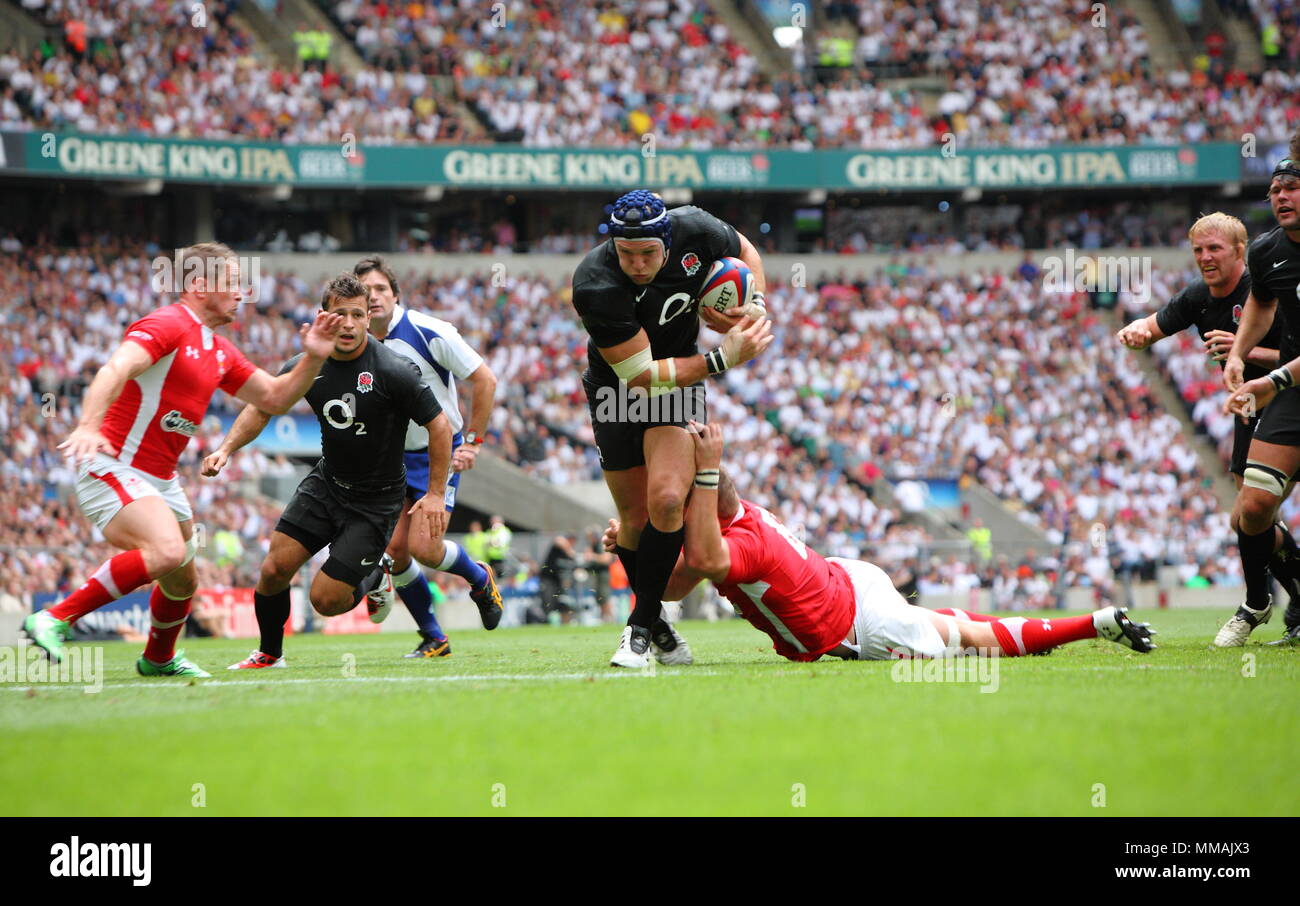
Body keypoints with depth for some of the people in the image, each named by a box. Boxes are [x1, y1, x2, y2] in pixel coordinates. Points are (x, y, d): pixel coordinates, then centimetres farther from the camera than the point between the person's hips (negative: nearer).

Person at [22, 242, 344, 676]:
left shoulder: (219, 351, 16)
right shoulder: (167, 325, -14)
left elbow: (274, 397, 22)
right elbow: (115, 369, -30)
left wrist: (312, 358, 5)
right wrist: (88, 425, -47)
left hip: (161, 480, 9)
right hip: (115, 467, -9)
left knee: (183, 582, 17)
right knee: (167, 551, -31)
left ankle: (158, 659, 45)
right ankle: (55, 619, -26)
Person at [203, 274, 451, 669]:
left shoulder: (394, 371, -22)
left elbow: (438, 424, -13)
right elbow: (262, 407, 9)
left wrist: (435, 493, -12)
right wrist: (226, 449, -5)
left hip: (377, 499, -4)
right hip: (326, 483, 5)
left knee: (326, 600, -9)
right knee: (274, 569, -7)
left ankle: (377, 578, 24)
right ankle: (269, 654, 19)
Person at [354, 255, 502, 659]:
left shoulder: (427, 332, -17)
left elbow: (484, 380, -10)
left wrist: (472, 441, -10)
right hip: (393, 456, 5)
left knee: (424, 548, -15)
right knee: (393, 548, -6)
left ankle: (480, 579, 19)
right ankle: (433, 639, 11)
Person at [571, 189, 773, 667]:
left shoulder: (694, 229, -22)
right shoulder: (595, 286, -33)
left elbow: (745, 251, 3)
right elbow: (640, 374, -31)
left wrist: (756, 305, -14)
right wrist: (723, 358, -34)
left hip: (679, 381, 1)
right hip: (617, 391, -1)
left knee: (667, 501, -20)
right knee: (635, 519, 4)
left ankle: (640, 627, -8)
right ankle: (656, 625, 28)